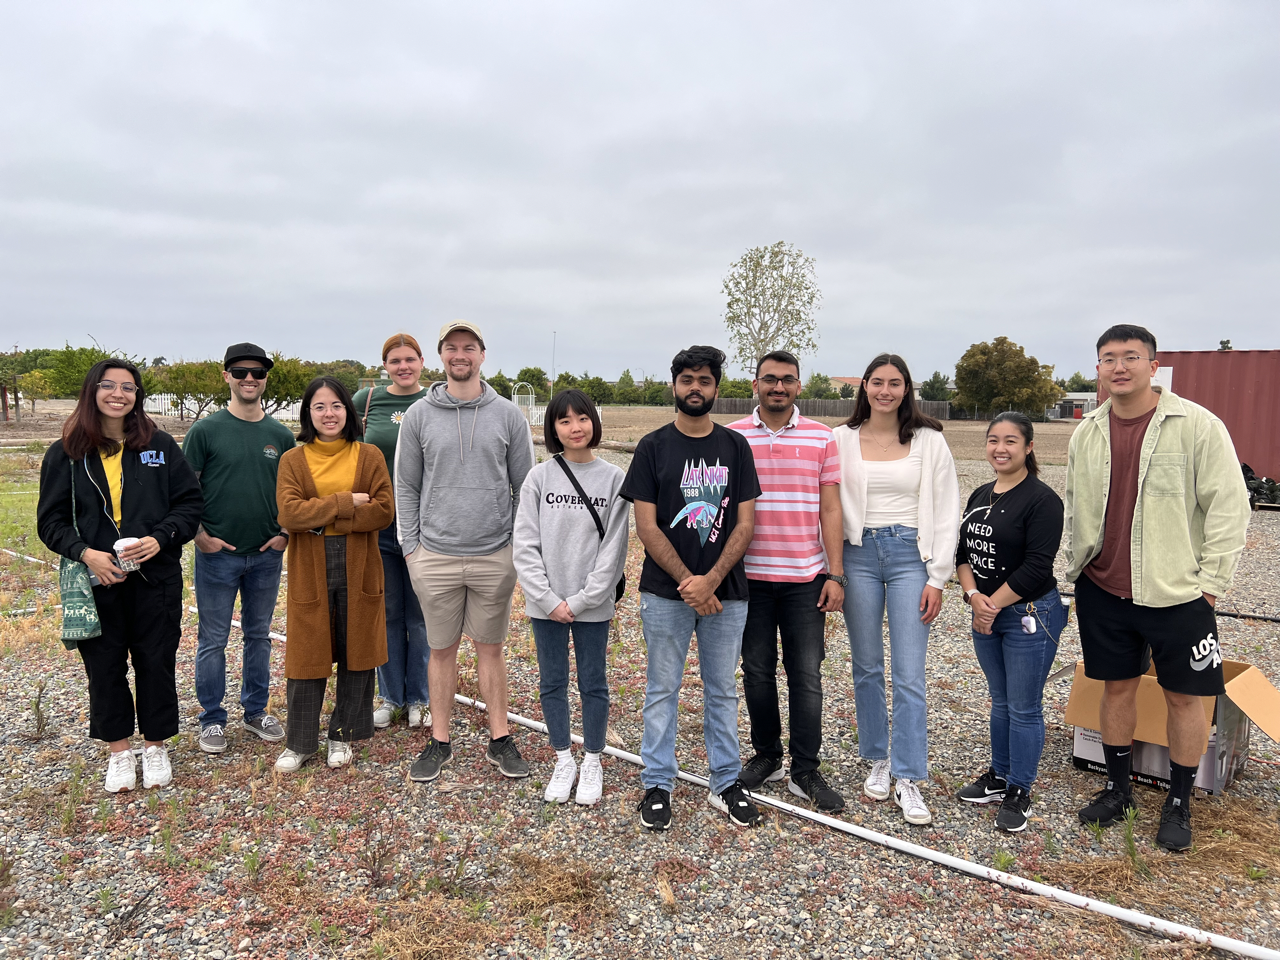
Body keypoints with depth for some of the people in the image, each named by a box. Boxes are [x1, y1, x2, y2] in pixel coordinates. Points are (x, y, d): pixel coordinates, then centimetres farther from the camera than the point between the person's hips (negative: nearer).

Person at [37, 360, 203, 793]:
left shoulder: (159, 445, 1)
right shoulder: (65, 453, 1)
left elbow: (191, 501, 1)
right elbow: (51, 520, 2)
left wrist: (160, 538, -14)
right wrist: (85, 553, -14)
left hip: (156, 578, 0)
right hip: (97, 579, 1)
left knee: (156, 663, 8)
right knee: (105, 666, 10)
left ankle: (156, 746, 26)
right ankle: (119, 751, 27)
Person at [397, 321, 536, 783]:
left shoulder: (508, 415, 3)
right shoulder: (419, 415, 3)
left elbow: (525, 486, 5)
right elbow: (406, 487, 6)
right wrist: (410, 546, -1)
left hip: (495, 555, 0)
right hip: (435, 555, 0)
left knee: (491, 647, 10)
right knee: (442, 650, 11)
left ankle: (500, 739, 23)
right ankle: (439, 741, 25)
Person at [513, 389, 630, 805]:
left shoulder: (614, 479, -4)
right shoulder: (539, 477, -1)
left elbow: (613, 549, -6)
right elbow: (524, 545, -3)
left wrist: (580, 601, -11)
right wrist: (550, 599, -11)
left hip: (592, 605, -1)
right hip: (546, 603, 2)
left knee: (593, 683, 10)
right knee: (552, 682, 12)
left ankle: (592, 762, 28)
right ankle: (563, 761, 30)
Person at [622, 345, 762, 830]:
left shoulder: (735, 446, 5)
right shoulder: (653, 446, 0)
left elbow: (745, 522, 0)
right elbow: (646, 525, -5)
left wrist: (711, 580, -12)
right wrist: (688, 583, -11)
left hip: (725, 591, 2)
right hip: (666, 591, -1)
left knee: (722, 691, 12)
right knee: (662, 690, 8)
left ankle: (726, 784, 24)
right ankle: (657, 785, 21)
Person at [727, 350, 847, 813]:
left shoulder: (822, 438, 3)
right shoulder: (731, 438, 2)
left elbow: (830, 509, 3)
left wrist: (835, 574, -2)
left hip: (806, 578, 0)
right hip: (749, 577, 0)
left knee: (806, 675, 3)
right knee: (757, 671, 10)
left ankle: (806, 771, 15)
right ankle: (766, 755, 27)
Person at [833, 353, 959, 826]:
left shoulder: (929, 441, 2)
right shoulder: (842, 440, 4)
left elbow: (946, 512, 2)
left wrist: (937, 578, -3)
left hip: (910, 554, -1)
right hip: (858, 554, 2)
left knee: (909, 675, -3)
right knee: (867, 668, 11)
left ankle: (907, 778, 7)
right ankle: (878, 761, 26)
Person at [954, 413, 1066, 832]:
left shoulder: (1042, 499, -14)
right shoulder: (980, 496, 9)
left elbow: (1036, 567, -20)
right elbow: (963, 551, 8)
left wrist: (994, 604, -14)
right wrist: (974, 596, -8)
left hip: (1030, 616, -7)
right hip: (985, 614, 7)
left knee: (1023, 708, 3)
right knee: (1000, 701, 19)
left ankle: (1019, 793, 16)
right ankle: (999, 775, 33)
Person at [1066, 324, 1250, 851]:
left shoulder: (1197, 425, -10)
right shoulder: (1086, 433, 5)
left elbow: (1229, 507, -9)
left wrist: (1210, 583, -11)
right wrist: (1076, 569, 9)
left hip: (1177, 592, -4)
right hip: (1103, 591, 4)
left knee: (1184, 697, 7)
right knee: (1116, 687, 13)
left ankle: (1179, 803, 25)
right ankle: (1118, 789, 29)